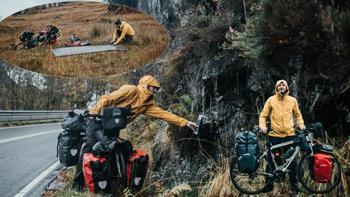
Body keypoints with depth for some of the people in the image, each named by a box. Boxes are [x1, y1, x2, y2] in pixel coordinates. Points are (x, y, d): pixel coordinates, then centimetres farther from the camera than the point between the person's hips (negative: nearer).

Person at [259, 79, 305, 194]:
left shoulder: (292, 100, 7)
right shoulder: (271, 100, 2)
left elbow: (298, 114, 17)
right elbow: (263, 115, 2)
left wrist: (301, 125, 2)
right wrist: (262, 126, -13)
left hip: (289, 134, 1)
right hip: (274, 134, -1)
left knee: (291, 160, 3)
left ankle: (294, 185, 15)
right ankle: (269, 184, 17)